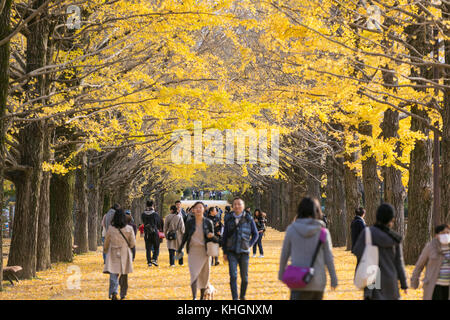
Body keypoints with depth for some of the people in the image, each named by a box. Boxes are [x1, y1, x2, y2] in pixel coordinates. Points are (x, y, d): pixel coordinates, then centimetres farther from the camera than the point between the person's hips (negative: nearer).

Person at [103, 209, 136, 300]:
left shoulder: (110, 229, -6)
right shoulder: (129, 229, -9)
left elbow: (106, 244, 5)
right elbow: (133, 244, -4)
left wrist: (105, 251, 24)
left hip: (113, 255, 0)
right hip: (125, 254, 1)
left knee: (113, 275, -1)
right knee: (124, 276, 17)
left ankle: (113, 292, -24)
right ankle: (123, 294, 27)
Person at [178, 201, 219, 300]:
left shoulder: (208, 223, 0)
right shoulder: (189, 222, 1)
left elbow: (212, 238, 7)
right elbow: (185, 236, 12)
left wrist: (212, 236, -17)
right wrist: (180, 249, 13)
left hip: (204, 251, 1)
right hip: (192, 251, -1)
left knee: (204, 275, 8)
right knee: (194, 274, -12)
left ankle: (202, 297, 22)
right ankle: (194, 297, -18)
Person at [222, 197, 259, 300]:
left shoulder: (248, 219, 0)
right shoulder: (229, 219, 3)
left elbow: (255, 234, 9)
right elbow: (224, 236, 9)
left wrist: (249, 245, -4)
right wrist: (224, 252, 7)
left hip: (244, 252, 0)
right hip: (232, 252, 0)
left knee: (244, 277, 6)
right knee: (233, 276, -12)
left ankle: (242, 296, 27)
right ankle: (235, 298, -11)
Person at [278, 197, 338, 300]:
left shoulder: (291, 229, -3)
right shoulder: (323, 232, -2)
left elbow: (284, 254, 6)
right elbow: (328, 258, 0)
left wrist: (281, 272, 21)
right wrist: (334, 279, 10)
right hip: (318, 282, 2)